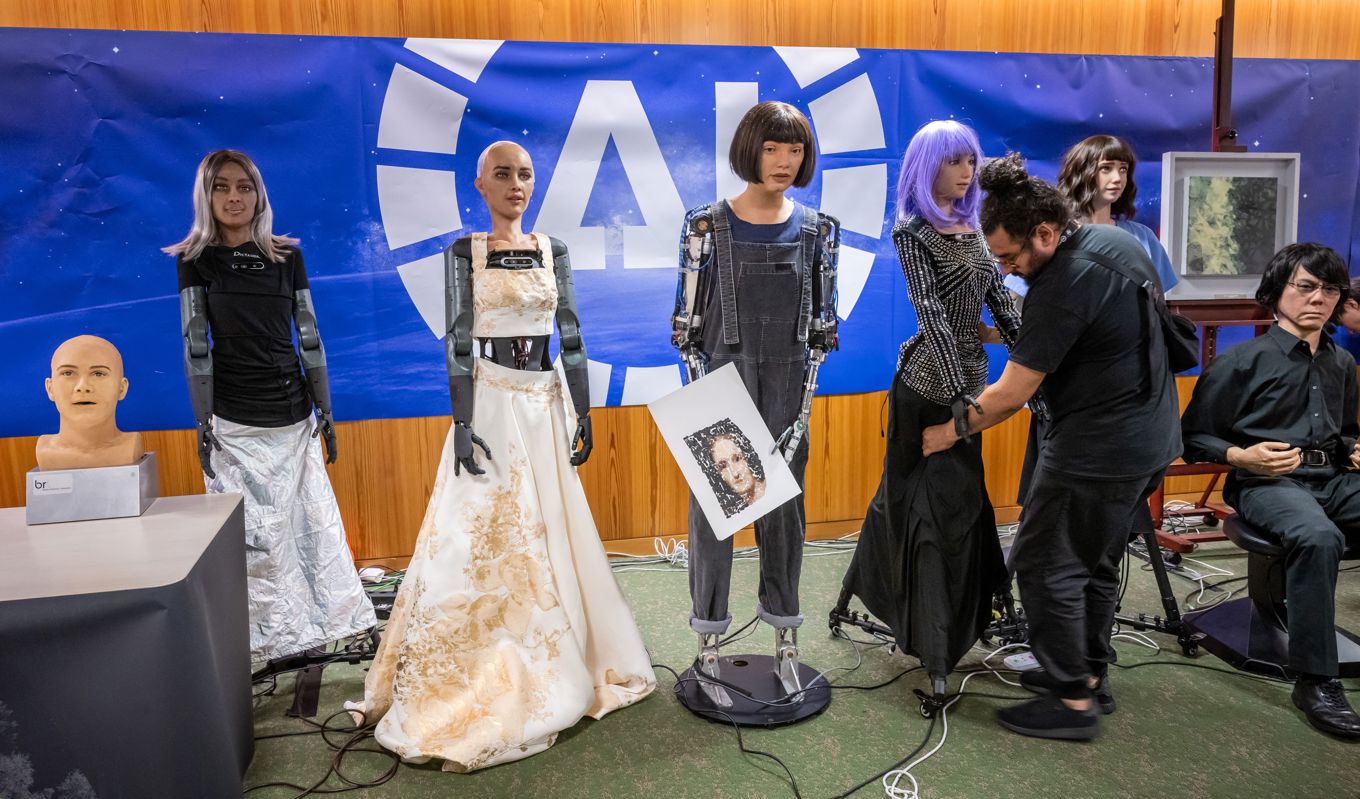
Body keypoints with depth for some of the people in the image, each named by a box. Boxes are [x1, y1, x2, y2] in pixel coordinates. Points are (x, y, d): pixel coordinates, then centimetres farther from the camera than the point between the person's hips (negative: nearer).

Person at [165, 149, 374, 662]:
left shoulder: (286, 256, 5)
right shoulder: (196, 260, 0)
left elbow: (309, 336, 5)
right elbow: (194, 345, -3)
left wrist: (325, 410, 4)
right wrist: (202, 424, -6)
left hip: (294, 414, 2)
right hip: (234, 421, -2)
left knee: (313, 517, 7)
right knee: (253, 531, 3)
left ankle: (330, 614, 22)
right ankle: (264, 636, 18)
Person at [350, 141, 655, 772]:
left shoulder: (552, 251, 9)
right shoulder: (464, 253, -1)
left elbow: (572, 337, 8)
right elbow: (457, 343, -6)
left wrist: (583, 414, 4)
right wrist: (462, 425, -14)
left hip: (547, 403, 4)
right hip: (491, 403, -4)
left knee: (548, 534, 8)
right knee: (484, 537, -1)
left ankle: (546, 672, 24)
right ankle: (479, 684, 12)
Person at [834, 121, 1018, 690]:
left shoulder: (972, 228, 12)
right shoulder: (912, 231, -11)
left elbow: (1000, 299, 9)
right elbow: (931, 312, -19)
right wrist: (960, 394, -26)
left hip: (968, 374, 7)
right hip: (930, 381, -7)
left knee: (910, 491, 16)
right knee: (941, 500, -4)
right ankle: (936, 647, 5)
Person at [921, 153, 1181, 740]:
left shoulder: (1061, 287, -24)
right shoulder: (1119, 241, 5)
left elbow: (1010, 396, -20)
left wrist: (948, 434, -7)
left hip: (1097, 450, -10)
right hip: (1151, 437, 10)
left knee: (1045, 566, 1)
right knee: (1096, 563, 20)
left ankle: (1072, 701, 10)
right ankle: (1091, 673, 33)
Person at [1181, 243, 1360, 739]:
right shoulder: (1243, 360, -1)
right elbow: (1193, 437, 1)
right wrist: (1241, 456, -15)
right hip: (1266, 483, -6)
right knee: (1318, 537, -38)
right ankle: (1314, 679, -29)